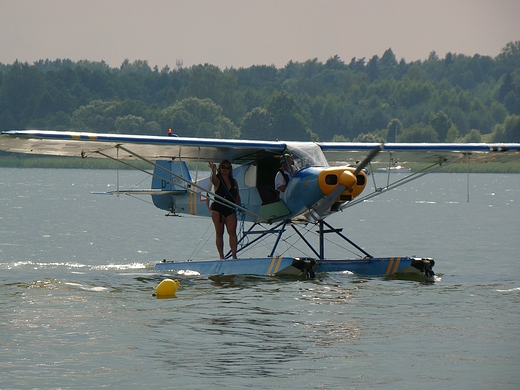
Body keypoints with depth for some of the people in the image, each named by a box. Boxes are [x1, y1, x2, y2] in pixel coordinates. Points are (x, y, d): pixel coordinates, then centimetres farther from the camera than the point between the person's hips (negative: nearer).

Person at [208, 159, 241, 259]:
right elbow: (213, 180, -27)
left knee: (232, 232, -9)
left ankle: (234, 255, -11)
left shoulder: (234, 181, 12)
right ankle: (221, 256, 4)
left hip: (230, 210, 3)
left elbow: (237, 196, 18)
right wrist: (213, 171, -47)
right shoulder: (218, 180, -2)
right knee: (219, 233, 2)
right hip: (218, 209, -3)